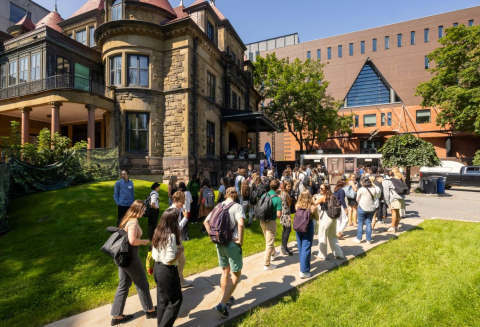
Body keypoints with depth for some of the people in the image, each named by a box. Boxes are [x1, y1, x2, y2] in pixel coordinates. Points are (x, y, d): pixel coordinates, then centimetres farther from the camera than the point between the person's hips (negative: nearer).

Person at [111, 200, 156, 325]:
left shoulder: (127, 219, 7)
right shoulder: (133, 221, -21)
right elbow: (132, 241, -28)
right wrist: (144, 242, -12)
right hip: (130, 255, -9)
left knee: (124, 285, 19)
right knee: (142, 284, 9)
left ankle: (116, 315, 29)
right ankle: (150, 310, 26)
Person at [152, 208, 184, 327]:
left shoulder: (158, 232, 0)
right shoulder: (171, 236, -26)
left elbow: (154, 254, 9)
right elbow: (170, 260, -24)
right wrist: (180, 250, -11)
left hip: (157, 268, 8)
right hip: (167, 271, -8)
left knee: (162, 299, 23)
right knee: (176, 299, 12)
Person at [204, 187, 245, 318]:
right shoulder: (237, 206, -13)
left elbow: (206, 222, 7)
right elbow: (240, 224, -29)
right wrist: (240, 240, -17)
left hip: (219, 243, 6)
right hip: (232, 244, -6)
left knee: (225, 272, 22)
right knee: (236, 274, 10)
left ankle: (227, 299, 37)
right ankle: (222, 305, 6)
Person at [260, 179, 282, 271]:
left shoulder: (264, 195, -2)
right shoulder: (278, 199, -17)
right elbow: (279, 214, -19)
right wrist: (274, 215, 2)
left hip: (262, 221, 6)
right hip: (270, 222, -6)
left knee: (268, 239, 26)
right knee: (269, 243, 5)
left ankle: (273, 254, 49)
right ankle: (267, 264, 13)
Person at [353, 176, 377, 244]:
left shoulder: (361, 189, -13)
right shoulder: (374, 189, 0)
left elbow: (357, 199, -2)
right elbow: (374, 198, 12)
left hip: (362, 208, -4)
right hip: (371, 208, 4)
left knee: (360, 223, 7)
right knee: (368, 223, 11)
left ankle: (359, 239, 14)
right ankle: (369, 240, 16)